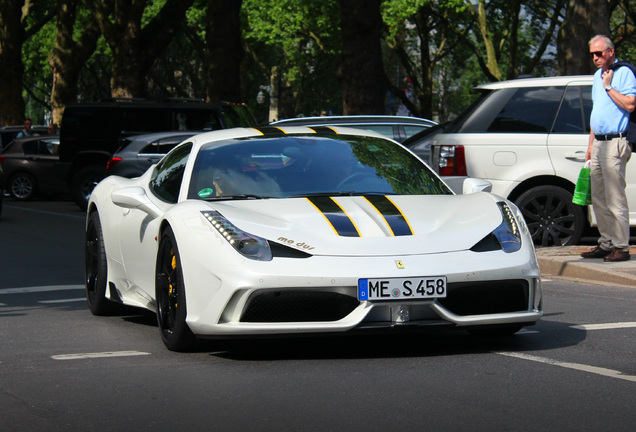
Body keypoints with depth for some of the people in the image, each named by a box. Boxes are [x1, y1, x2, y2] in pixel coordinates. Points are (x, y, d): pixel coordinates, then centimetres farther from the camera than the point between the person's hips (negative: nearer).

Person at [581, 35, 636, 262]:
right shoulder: (598, 75, 19)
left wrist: (609, 87, -14)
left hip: (614, 143, -9)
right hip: (599, 143, 9)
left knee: (615, 198, -9)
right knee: (598, 199, 9)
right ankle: (606, 243, 14)